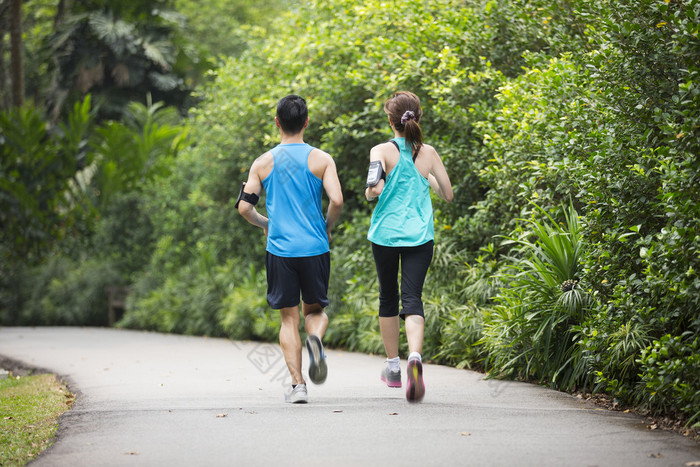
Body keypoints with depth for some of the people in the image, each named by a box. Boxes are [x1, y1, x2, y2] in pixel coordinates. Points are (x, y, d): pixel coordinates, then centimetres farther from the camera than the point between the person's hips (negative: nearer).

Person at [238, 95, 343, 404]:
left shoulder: (263, 163, 3)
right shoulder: (321, 159, -1)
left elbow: (244, 207, 0)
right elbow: (337, 200, -11)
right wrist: (327, 227, 9)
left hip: (280, 249, 0)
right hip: (315, 248, 0)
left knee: (289, 317, 7)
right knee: (316, 309, 16)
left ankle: (297, 384, -2)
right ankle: (315, 339, -18)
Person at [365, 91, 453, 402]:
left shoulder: (382, 151, -6)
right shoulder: (428, 153, 2)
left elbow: (374, 188, -21)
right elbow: (448, 195, 10)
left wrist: (370, 192, 2)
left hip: (385, 234, -1)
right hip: (419, 236, 1)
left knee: (388, 297, 16)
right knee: (412, 298, -4)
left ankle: (393, 366, 27)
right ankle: (415, 356, -32)